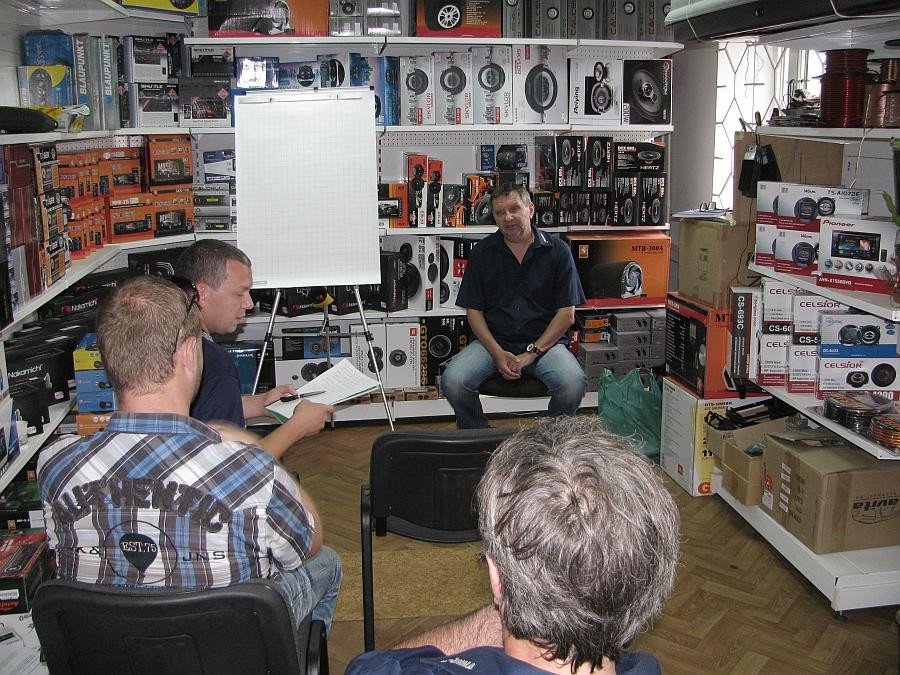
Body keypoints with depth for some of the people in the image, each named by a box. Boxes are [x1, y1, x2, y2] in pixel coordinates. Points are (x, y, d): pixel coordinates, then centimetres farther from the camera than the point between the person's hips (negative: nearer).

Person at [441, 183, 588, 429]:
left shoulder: (557, 250, 2)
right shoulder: (482, 252, 6)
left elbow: (567, 314, -2)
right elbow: (474, 311, 4)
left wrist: (532, 353, -12)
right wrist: (498, 353, -11)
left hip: (545, 340, -1)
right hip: (493, 340, 1)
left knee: (573, 383, -31)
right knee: (453, 381, -26)